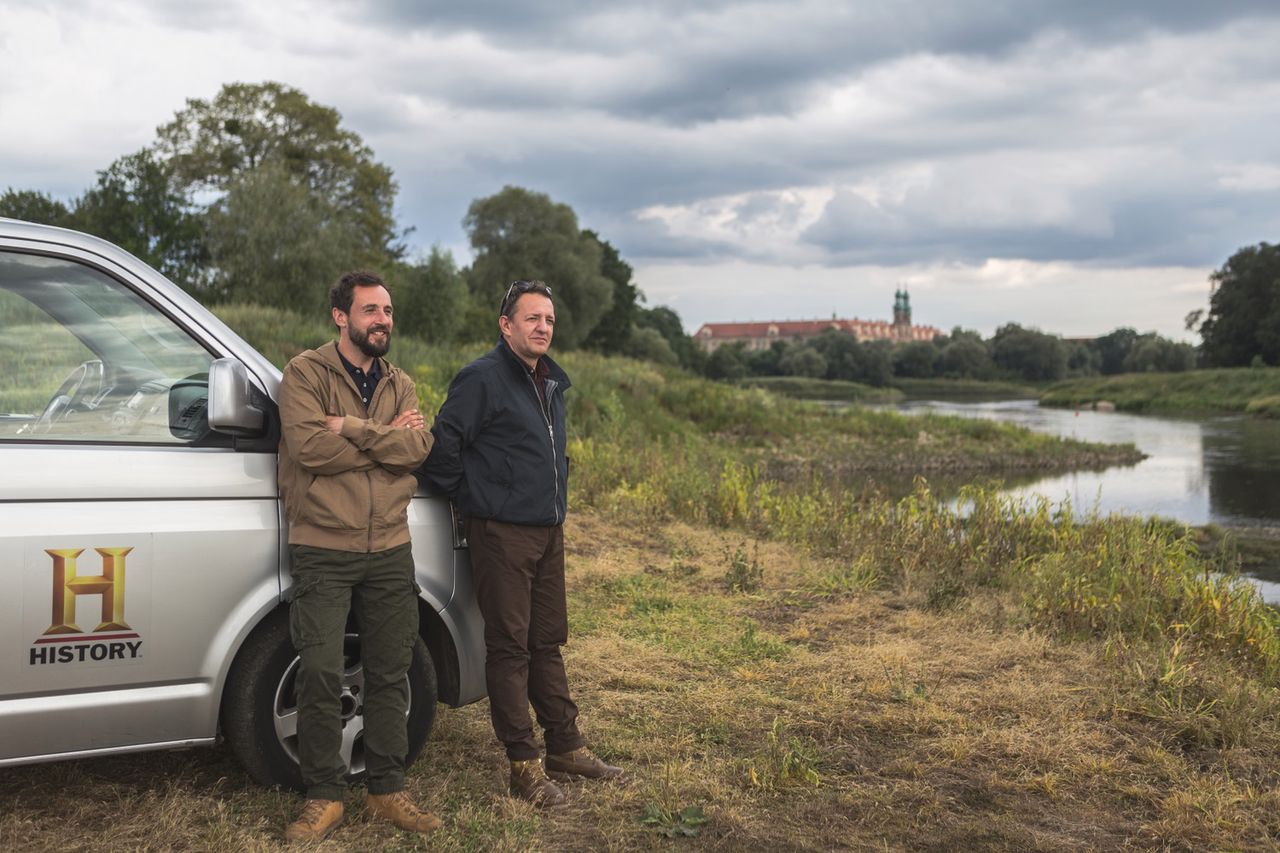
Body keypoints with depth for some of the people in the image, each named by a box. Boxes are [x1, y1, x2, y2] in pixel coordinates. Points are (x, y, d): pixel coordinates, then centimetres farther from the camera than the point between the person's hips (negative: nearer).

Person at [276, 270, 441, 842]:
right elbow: (309, 446, -19)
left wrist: (352, 428, -17)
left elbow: (419, 447, -7)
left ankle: (387, 791, 21)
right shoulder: (306, 373, -2)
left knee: (390, 676, 9)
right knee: (320, 676, -5)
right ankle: (324, 797, 10)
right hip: (323, 552, -4)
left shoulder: (399, 385, 12)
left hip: (389, 552, 4)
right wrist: (387, 437, -11)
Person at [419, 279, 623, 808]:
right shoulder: (482, 378, -11)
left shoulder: (551, 383, 15)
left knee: (547, 644, 14)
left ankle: (565, 749, 23)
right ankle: (524, 765, 6)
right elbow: (442, 445, -15)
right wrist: (469, 497, -6)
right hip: (502, 533, -8)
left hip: (548, 531, 8)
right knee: (509, 648, -1)